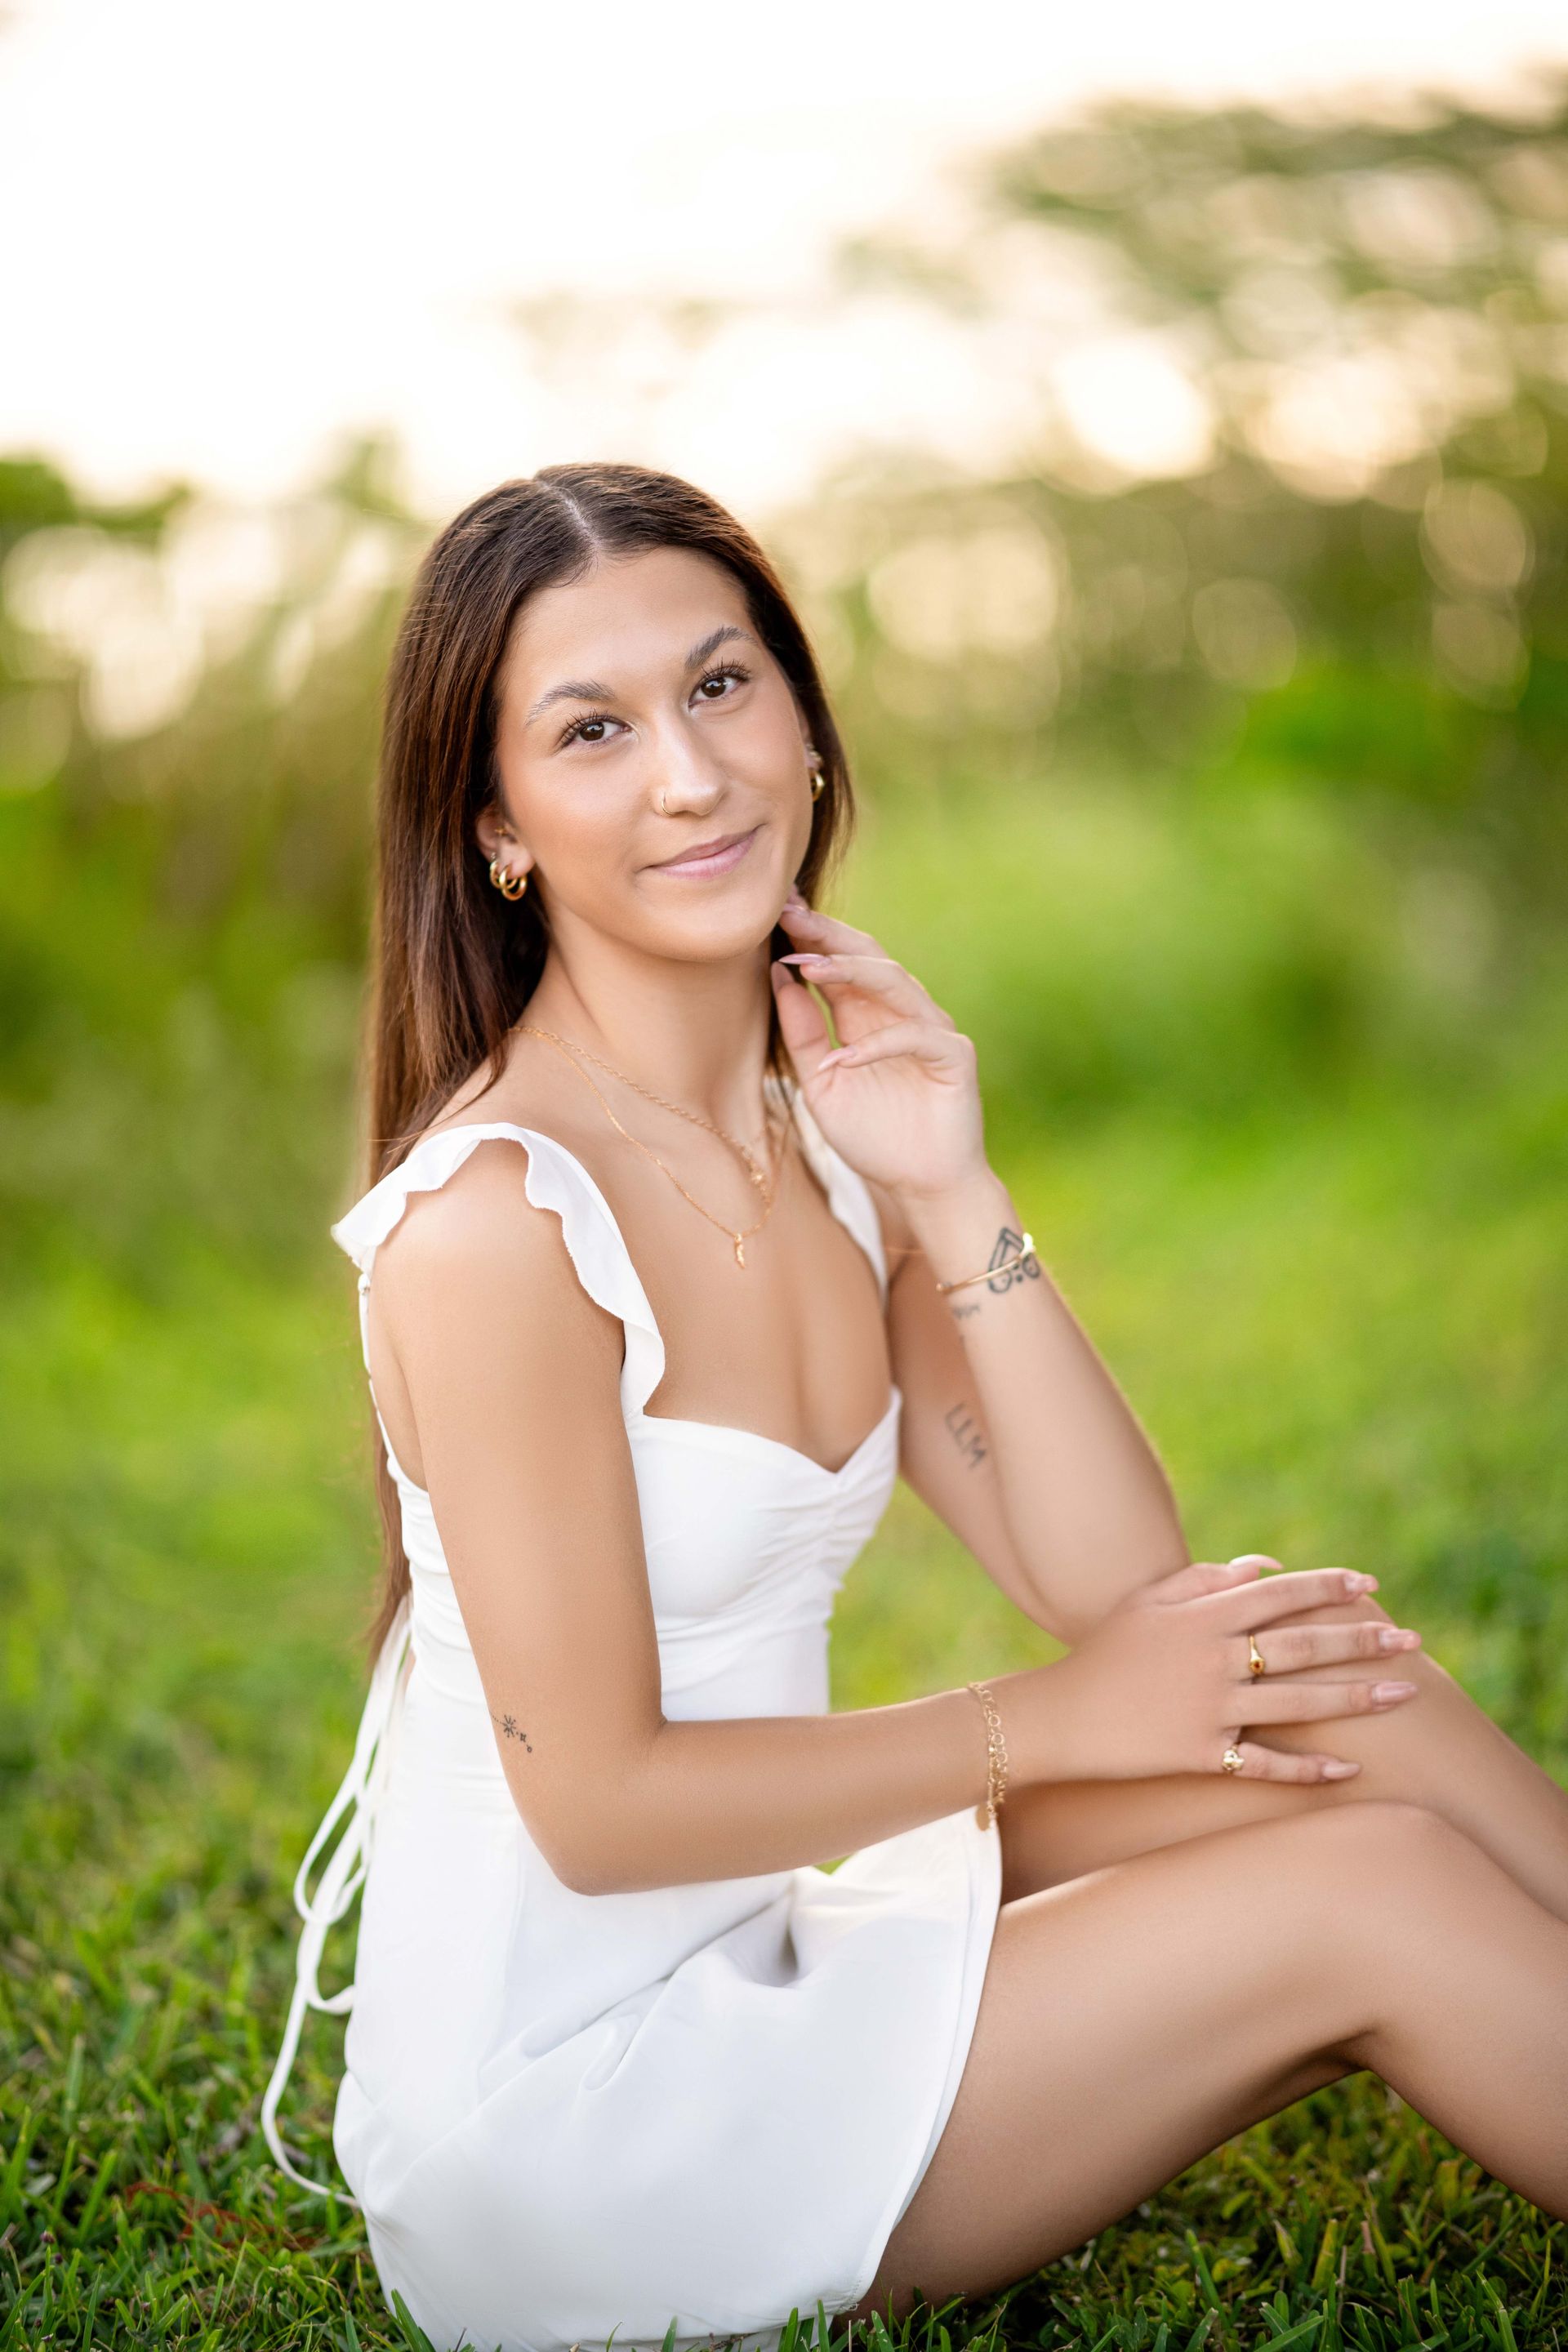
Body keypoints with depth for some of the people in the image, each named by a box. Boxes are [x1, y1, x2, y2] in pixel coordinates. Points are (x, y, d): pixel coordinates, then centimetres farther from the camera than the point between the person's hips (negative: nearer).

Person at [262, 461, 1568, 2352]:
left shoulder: (832, 1124, 4)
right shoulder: (494, 1219, -21)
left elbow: (1115, 1587, -1)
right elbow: (599, 1802, -19)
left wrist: (952, 1194, -11)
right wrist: (1043, 1723, -10)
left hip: (764, 1966, 7)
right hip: (548, 2107, -7)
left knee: (1327, 1675, -7)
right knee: (1377, 1893, -15)